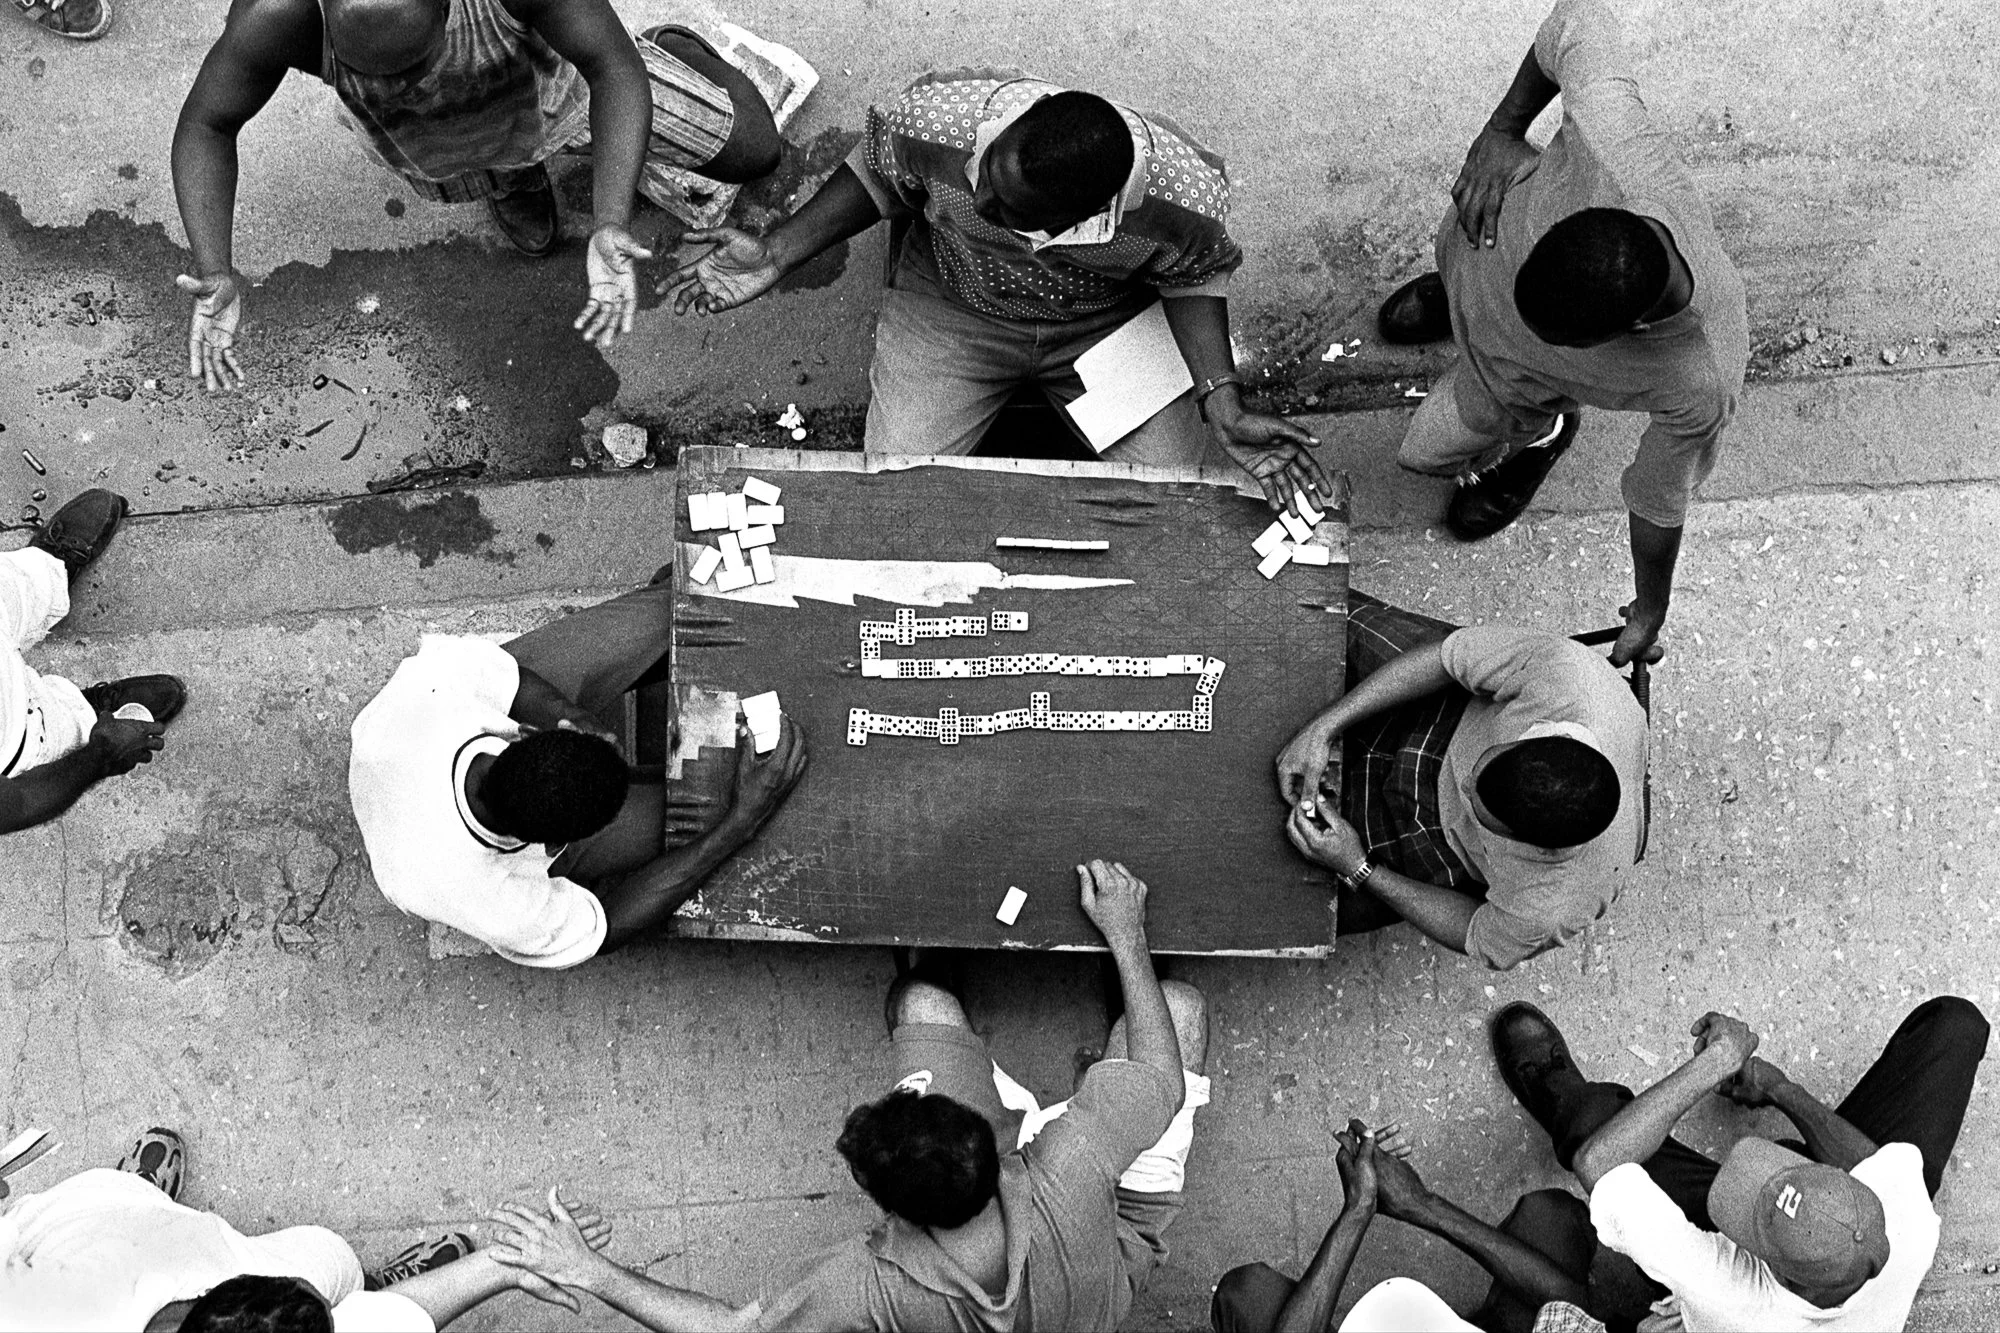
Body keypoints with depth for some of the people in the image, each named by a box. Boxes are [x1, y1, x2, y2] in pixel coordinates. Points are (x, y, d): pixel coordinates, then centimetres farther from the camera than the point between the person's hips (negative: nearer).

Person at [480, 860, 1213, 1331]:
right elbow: (1165, 1080, -29)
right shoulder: (1067, 1180, -49)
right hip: (1113, 1250, -1)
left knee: (922, 1001, -3)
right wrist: (1126, 937, -21)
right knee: (1181, 1005, 0)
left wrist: (589, 1272, -27)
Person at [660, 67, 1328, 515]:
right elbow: (877, 173, -8)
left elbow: (1193, 276, -11)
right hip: (951, 304, 0)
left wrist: (1223, 408, -21)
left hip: (1112, 319, 0)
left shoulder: (1186, 194, -35)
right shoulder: (935, 115, -34)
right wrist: (776, 255, -14)